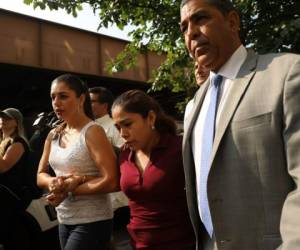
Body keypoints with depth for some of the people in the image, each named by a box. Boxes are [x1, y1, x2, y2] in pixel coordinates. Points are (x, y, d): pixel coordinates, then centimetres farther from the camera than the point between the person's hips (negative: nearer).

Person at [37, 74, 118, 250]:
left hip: (92, 221, -6)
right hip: (64, 220, 7)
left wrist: (69, 190, -16)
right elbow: (41, 175, 11)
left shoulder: (92, 132, -15)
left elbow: (111, 181, -20)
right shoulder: (53, 135, 5)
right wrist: (54, 183, -11)